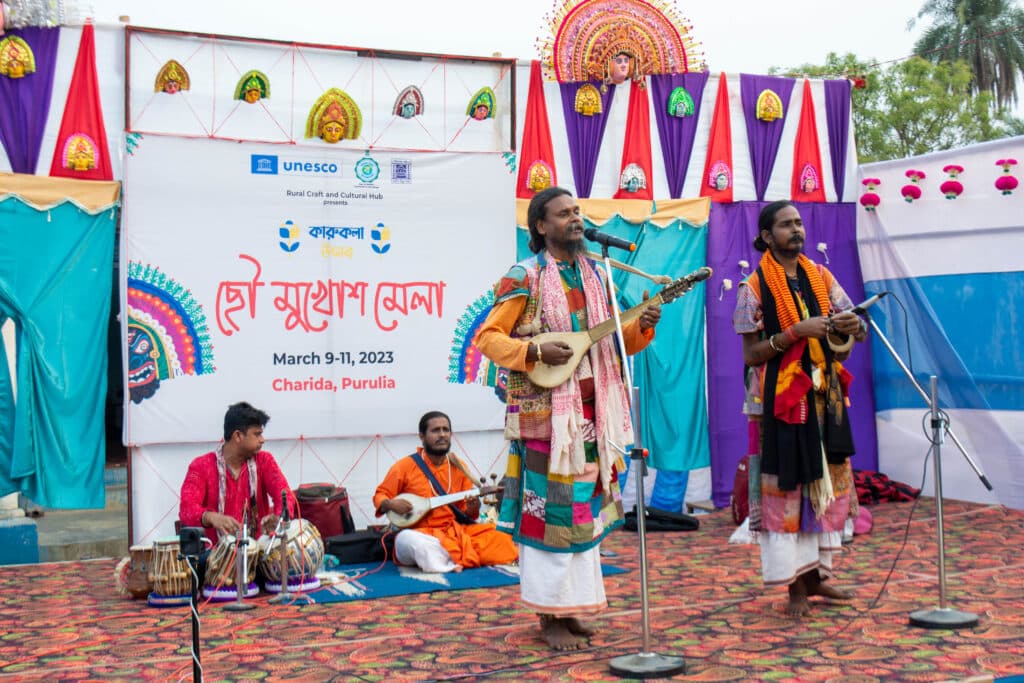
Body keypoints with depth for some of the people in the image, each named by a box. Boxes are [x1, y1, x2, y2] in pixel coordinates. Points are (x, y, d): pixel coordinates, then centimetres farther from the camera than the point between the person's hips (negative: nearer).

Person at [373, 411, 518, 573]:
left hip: (454, 530, 2)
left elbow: (464, 513, 13)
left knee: (496, 539, -16)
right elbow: (380, 495, 4)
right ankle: (459, 562, -29)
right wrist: (390, 504, -17)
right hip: (422, 534, -2)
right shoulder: (405, 466, -2)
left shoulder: (458, 467, 8)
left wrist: (472, 509, -10)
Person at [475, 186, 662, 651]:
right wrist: (535, 352, -22)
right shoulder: (525, 277, -6)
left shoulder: (595, 276, 13)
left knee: (585, 505, 11)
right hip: (544, 411, -7)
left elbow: (611, 343, 16)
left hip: (589, 409, 7)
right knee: (550, 507, -4)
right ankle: (550, 617, 6)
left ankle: (570, 607, 23)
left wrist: (641, 328, -3)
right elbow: (487, 337, -9)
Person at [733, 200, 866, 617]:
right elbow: (750, 354, -9)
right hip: (782, 402, -5)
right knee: (786, 489, -3)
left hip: (825, 397, 6)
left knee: (829, 484, 9)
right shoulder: (754, 287, -5)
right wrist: (796, 332, -20)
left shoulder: (821, 278, 9)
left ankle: (815, 575, 22)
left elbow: (857, 331, 9)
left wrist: (852, 326, -14)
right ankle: (795, 587, 6)